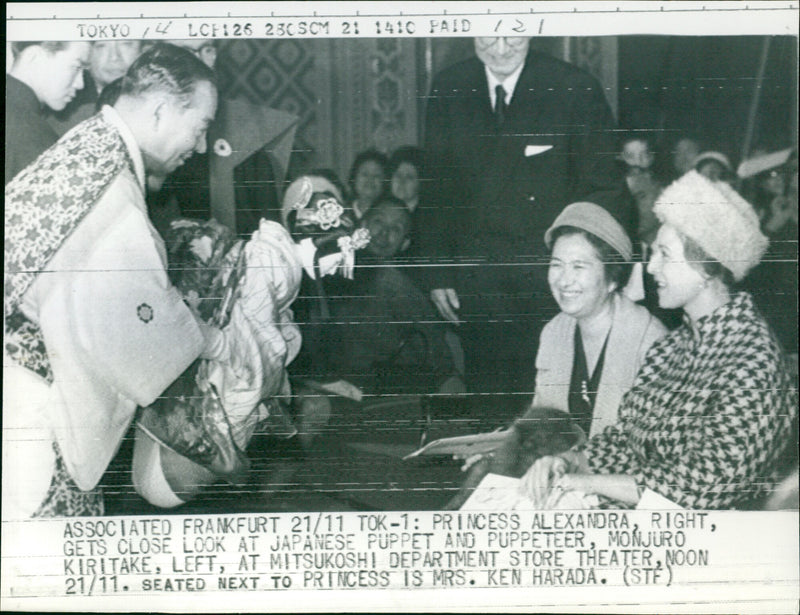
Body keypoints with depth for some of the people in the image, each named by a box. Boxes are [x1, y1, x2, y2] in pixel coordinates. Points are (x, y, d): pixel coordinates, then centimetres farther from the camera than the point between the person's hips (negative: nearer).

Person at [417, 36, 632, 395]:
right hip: (476, 278, 3)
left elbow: (605, 190, -2)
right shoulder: (449, 89, 5)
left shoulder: (575, 90, -4)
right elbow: (435, 187, 10)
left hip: (553, 270, -2)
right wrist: (437, 273, 5)